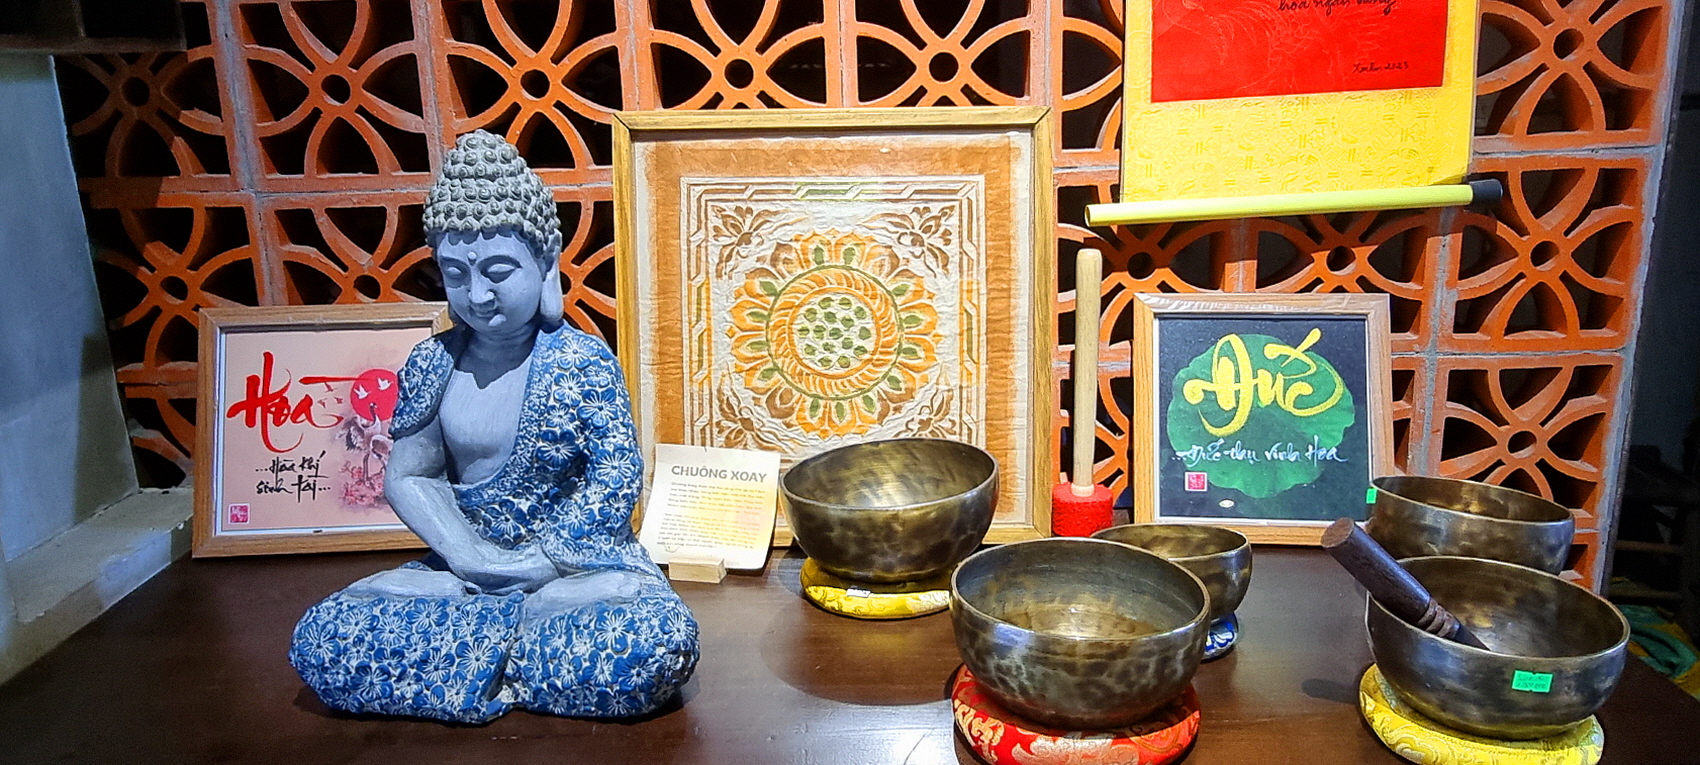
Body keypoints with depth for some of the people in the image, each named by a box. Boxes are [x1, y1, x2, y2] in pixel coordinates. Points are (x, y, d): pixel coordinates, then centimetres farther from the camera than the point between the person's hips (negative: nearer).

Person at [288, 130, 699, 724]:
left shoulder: (582, 361, -9)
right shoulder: (432, 364, 1)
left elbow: (614, 483, -13)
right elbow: (407, 478, 2)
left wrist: (535, 564, -18)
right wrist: (474, 557, -14)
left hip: (578, 560, -2)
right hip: (466, 560, 3)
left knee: (661, 641, -33)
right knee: (318, 641, -18)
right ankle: (522, 628, -17)